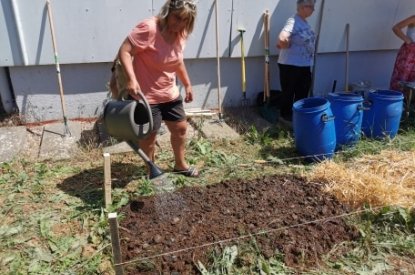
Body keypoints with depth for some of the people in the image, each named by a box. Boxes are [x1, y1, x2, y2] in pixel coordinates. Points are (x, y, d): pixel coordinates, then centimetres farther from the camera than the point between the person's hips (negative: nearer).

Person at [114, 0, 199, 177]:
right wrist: (131, 79, -40)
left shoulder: (180, 33, 2)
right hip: (146, 95, -8)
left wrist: (187, 85, 20)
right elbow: (124, 51, -26)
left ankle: (180, 164, 39)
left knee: (180, 128, 17)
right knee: (149, 135, 5)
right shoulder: (149, 28, -22)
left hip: (170, 93, 8)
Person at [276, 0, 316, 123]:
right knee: (288, 92, 6)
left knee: (303, 92, 16)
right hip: (290, 65, -9)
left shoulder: (305, 22, 11)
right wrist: (286, 46, -16)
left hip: (304, 65, 9)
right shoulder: (293, 21, -19)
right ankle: (285, 115, 22)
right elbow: (282, 39, -35)